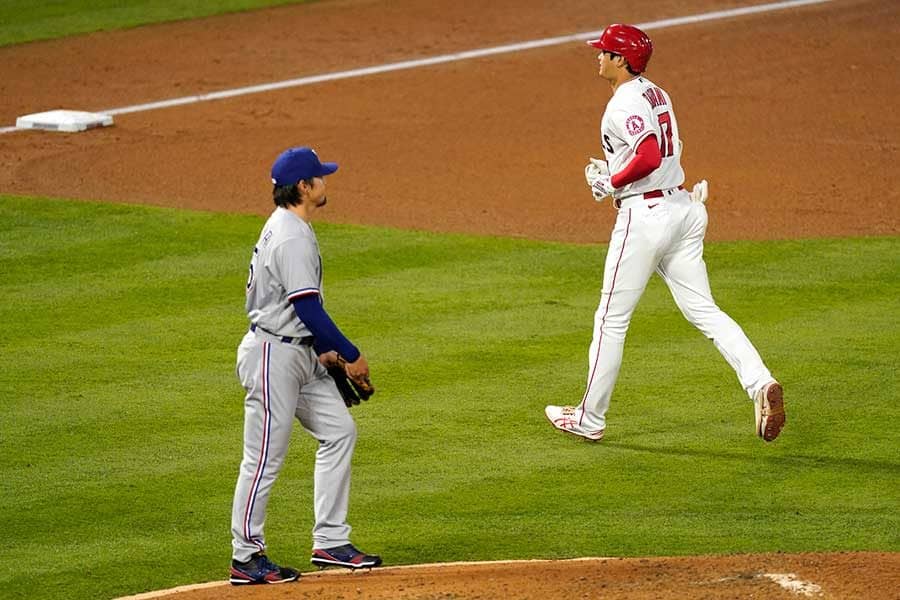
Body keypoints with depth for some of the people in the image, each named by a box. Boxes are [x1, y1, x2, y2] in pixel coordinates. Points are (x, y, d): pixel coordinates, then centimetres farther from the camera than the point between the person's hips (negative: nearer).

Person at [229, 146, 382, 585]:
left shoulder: (285, 227, 13)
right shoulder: (292, 238, -20)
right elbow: (308, 308, -23)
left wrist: (323, 349, 18)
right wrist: (351, 355, -16)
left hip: (300, 354, 11)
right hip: (273, 355, -11)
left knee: (338, 431, 11)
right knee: (265, 456, -3)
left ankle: (330, 543, 14)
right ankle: (246, 558, 5)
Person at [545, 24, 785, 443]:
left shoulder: (625, 104, -15)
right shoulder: (656, 95, 15)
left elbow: (649, 157, -28)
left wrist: (610, 183, -14)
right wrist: (611, 172, 14)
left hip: (644, 214, -9)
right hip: (681, 208, 9)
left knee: (611, 318, 3)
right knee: (703, 310, 5)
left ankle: (590, 419, 13)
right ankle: (760, 384, -15)